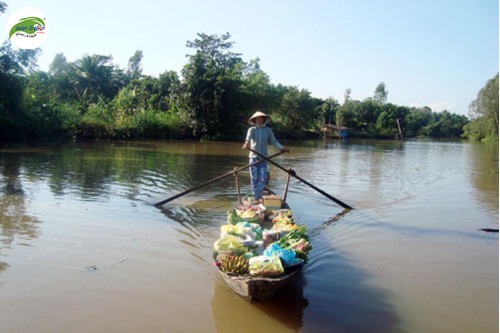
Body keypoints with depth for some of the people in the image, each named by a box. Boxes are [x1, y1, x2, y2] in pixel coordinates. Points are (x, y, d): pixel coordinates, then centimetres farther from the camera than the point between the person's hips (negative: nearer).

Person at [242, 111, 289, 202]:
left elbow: (274, 141, 4)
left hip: (264, 157, 1)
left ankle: (260, 196, 15)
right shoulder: (252, 129, -1)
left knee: (263, 178, -1)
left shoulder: (268, 130, 5)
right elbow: (248, 137, -21)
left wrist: (282, 148, -11)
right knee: (254, 178, 1)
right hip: (253, 157, -1)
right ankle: (256, 197, 10)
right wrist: (247, 143, -44)